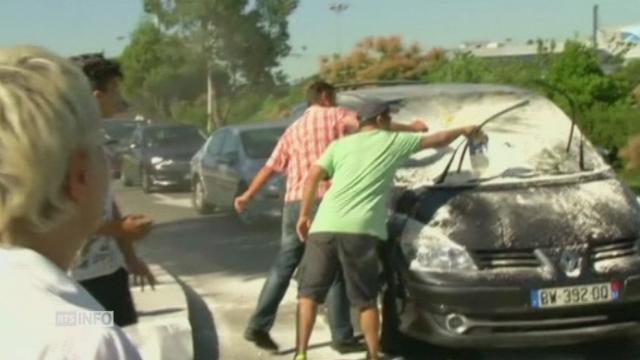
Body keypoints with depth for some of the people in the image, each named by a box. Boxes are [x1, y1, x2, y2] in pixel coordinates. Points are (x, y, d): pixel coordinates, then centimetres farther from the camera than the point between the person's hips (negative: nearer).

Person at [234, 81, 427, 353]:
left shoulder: (294, 128, 21)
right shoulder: (336, 116, 5)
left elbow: (270, 168, 21)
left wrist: (247, 196, 30)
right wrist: (411, 128, 6)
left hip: (295, 202, 6)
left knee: (284, 265, 13)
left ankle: (258, 325, 10)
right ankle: (342, 337, 5)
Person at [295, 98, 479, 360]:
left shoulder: (341, 144, 20)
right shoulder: (394, 141, 16)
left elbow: (314, 177, 9)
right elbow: (438, 140, 27)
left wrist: (304, 215, 14)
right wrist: (464, 130, 44)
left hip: (325, 227, 2)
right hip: (360, 230, -2)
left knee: (309, 292, 8)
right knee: (366, 299, 10)